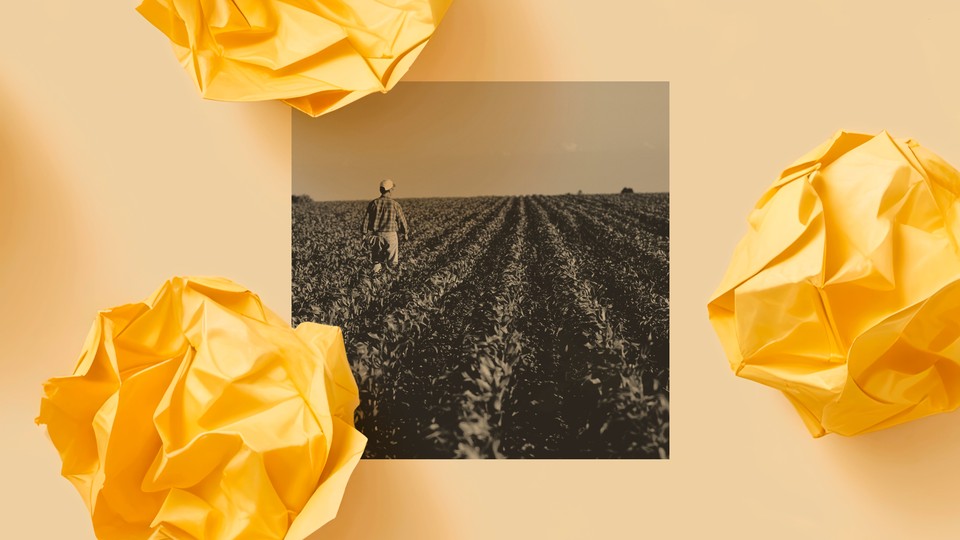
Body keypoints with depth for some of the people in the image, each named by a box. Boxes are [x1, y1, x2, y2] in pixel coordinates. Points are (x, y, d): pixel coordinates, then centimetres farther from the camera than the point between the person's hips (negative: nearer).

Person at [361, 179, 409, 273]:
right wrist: (405, 233, 15)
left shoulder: (373, 203, 1)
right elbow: (401, 220, 1)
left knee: (377, 255, 17)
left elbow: (366, 219, 3)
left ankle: (377, 264, 0)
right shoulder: (395, 204, -6)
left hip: (376, 234, 3)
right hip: (391, 234, -3)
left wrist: (364, 233, 12)